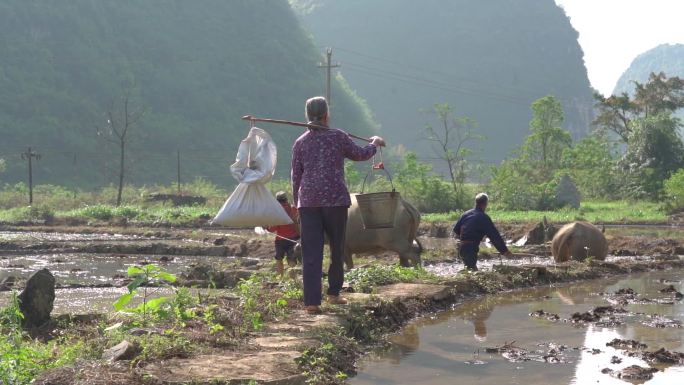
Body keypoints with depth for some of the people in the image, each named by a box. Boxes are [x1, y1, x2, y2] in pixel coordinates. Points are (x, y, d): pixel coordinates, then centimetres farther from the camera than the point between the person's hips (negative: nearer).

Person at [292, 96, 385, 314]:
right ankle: (333, 293, 24)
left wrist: (297, 204, 19)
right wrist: (375, 144, 33)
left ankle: (312, 301, -7)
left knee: (311, 253, -1)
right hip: (335, 199, -2)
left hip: (308, 202, 2)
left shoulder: (300, 143, 7)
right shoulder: (338, 137, 0)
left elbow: (295, 176, 9)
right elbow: (361, 155, 14)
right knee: (337, 248, 15)